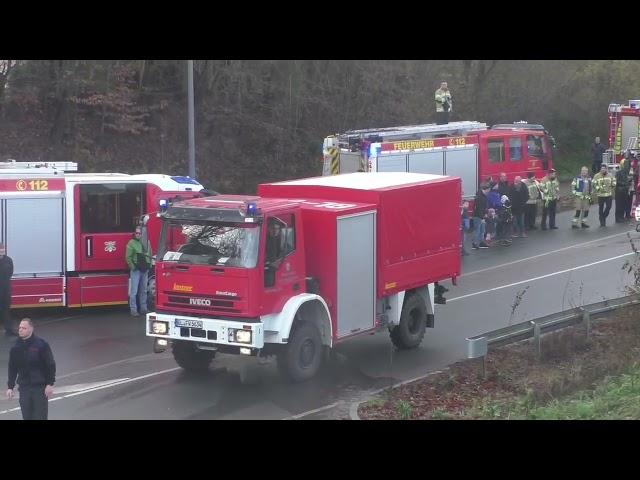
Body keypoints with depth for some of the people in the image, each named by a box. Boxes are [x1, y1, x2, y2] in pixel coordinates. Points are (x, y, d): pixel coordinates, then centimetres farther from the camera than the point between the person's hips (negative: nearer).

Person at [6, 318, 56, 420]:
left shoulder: (41, 345, -7)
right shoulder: (16, 348, 5)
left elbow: (50, 365, -6)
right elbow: (12, 368, 13)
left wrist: (50, 384, -10)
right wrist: (10, 387, 9)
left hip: (40, 387, -4)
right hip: (24, 388, 4)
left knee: (40, 416, -3)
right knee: (27, 416, 5)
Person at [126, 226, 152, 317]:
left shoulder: (146, 242, 10)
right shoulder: (131, 243, -6)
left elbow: (150, 255, 18)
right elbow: (128, 257, -8)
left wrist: (149, 265, 10)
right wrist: (133, 267, -14)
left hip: (145, 270, 5)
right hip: (136, 270, -5)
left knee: (143, 291, 13)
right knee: (134, 291, -5)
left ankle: (143, 309, 21)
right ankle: (133, 310, -3)